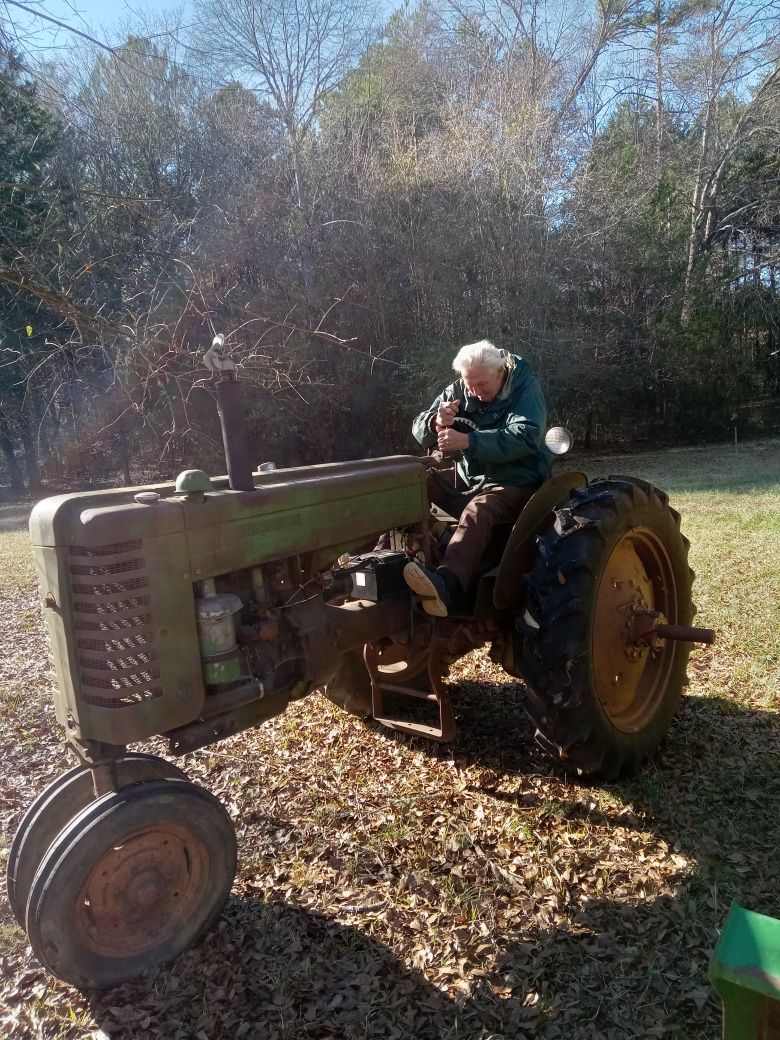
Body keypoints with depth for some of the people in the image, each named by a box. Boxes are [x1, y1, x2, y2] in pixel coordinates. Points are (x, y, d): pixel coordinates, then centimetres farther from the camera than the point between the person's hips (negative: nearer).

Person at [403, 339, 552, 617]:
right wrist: (437, 423, -27)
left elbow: (524, 437, -28)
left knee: (477, 511, -37)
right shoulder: (459, 390, 4)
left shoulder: (525, 388, -10)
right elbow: (420, 430, -1)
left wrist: (468, 441, -39)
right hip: (468, 479, 6)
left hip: (515, 484, -6)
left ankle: (445, 585, -61)